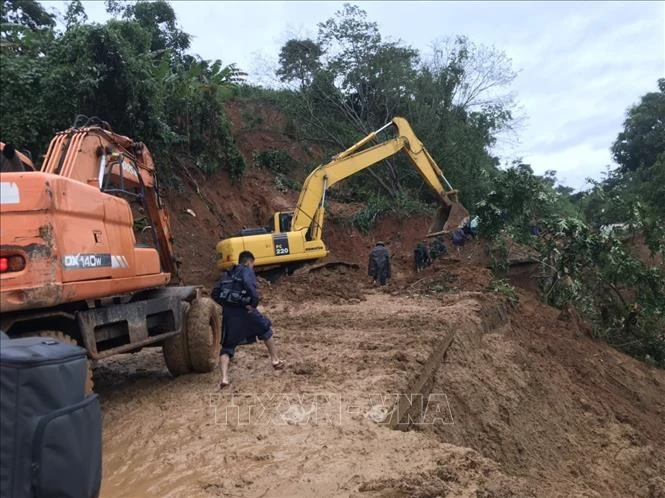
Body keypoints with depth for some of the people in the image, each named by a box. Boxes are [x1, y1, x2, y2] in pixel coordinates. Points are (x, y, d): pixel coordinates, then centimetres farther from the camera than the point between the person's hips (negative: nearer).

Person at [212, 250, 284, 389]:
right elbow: (249, 285, -22)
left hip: (228, 314, 5)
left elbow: (215, 293, 11)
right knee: (266, 329, 21)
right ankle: (275, 360, 27)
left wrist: (226, 304, 16)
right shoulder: (247, 270, 0)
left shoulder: (228, 274, 18)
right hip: (245, 310, -4)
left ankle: (224, 378, -6)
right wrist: (255, 302, -14)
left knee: (227, 347, 11)